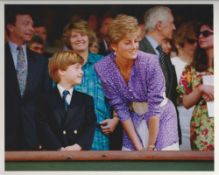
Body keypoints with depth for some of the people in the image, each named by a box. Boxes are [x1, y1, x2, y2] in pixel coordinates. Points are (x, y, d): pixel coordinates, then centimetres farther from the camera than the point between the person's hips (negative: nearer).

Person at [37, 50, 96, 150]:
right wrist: (59, 149, -15)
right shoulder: (45, 99, 9)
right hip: (53, 153, -2)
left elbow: (90, 126, 6)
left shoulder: (86, 100, 17)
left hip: (80, 153, 2)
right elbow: (43, 128, -2)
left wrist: (79, 146, -13)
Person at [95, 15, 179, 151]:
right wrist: (138, 146, -12)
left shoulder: (150, 62, -24)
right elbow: (120, 108, -11)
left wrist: (150, 146, -17)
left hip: (161, 116, -2)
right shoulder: (103, 69, -16)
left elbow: (155, 106, -20)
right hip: (133, 119, 2)